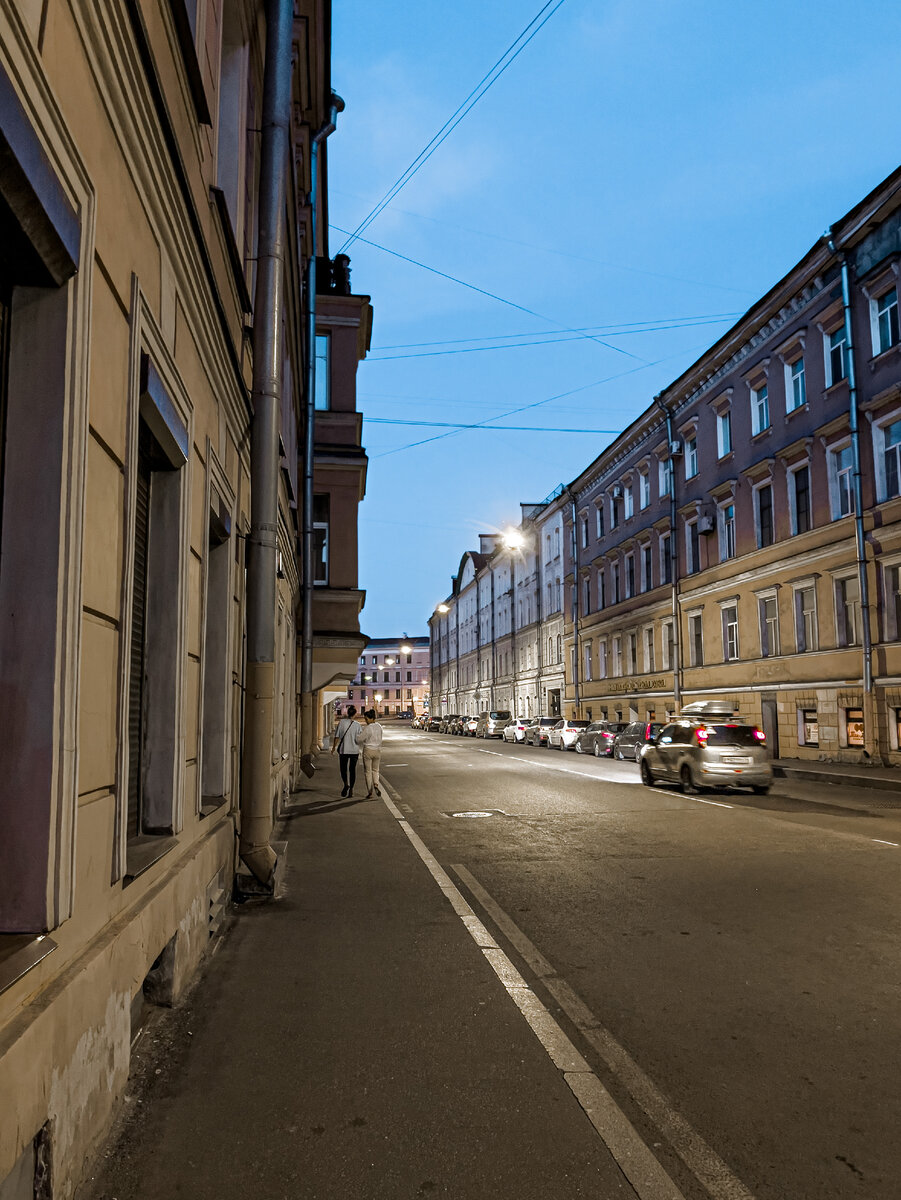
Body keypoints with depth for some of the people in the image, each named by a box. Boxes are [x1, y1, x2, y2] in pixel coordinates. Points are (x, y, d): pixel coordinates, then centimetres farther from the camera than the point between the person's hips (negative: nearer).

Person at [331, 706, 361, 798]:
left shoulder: (342, 722, -6)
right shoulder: (357, 724, -5)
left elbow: (337, 736, -4)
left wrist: (334, 747, 8)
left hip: (343, 750, -1)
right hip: (354, 750, 1)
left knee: (343, 769, 11)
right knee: (352, 769, 12)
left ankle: (346, 784, -15)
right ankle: (351, 789, 11)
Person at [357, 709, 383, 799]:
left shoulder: (367, 728, -18)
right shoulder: (379, 726, 2)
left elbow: (359, 739, -14)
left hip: (368, 750, -5)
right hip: (377, 750, 5)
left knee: (368, 772, 6)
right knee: (375, 770, 20)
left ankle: (370, 793, 7)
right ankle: (376, 785, -7)